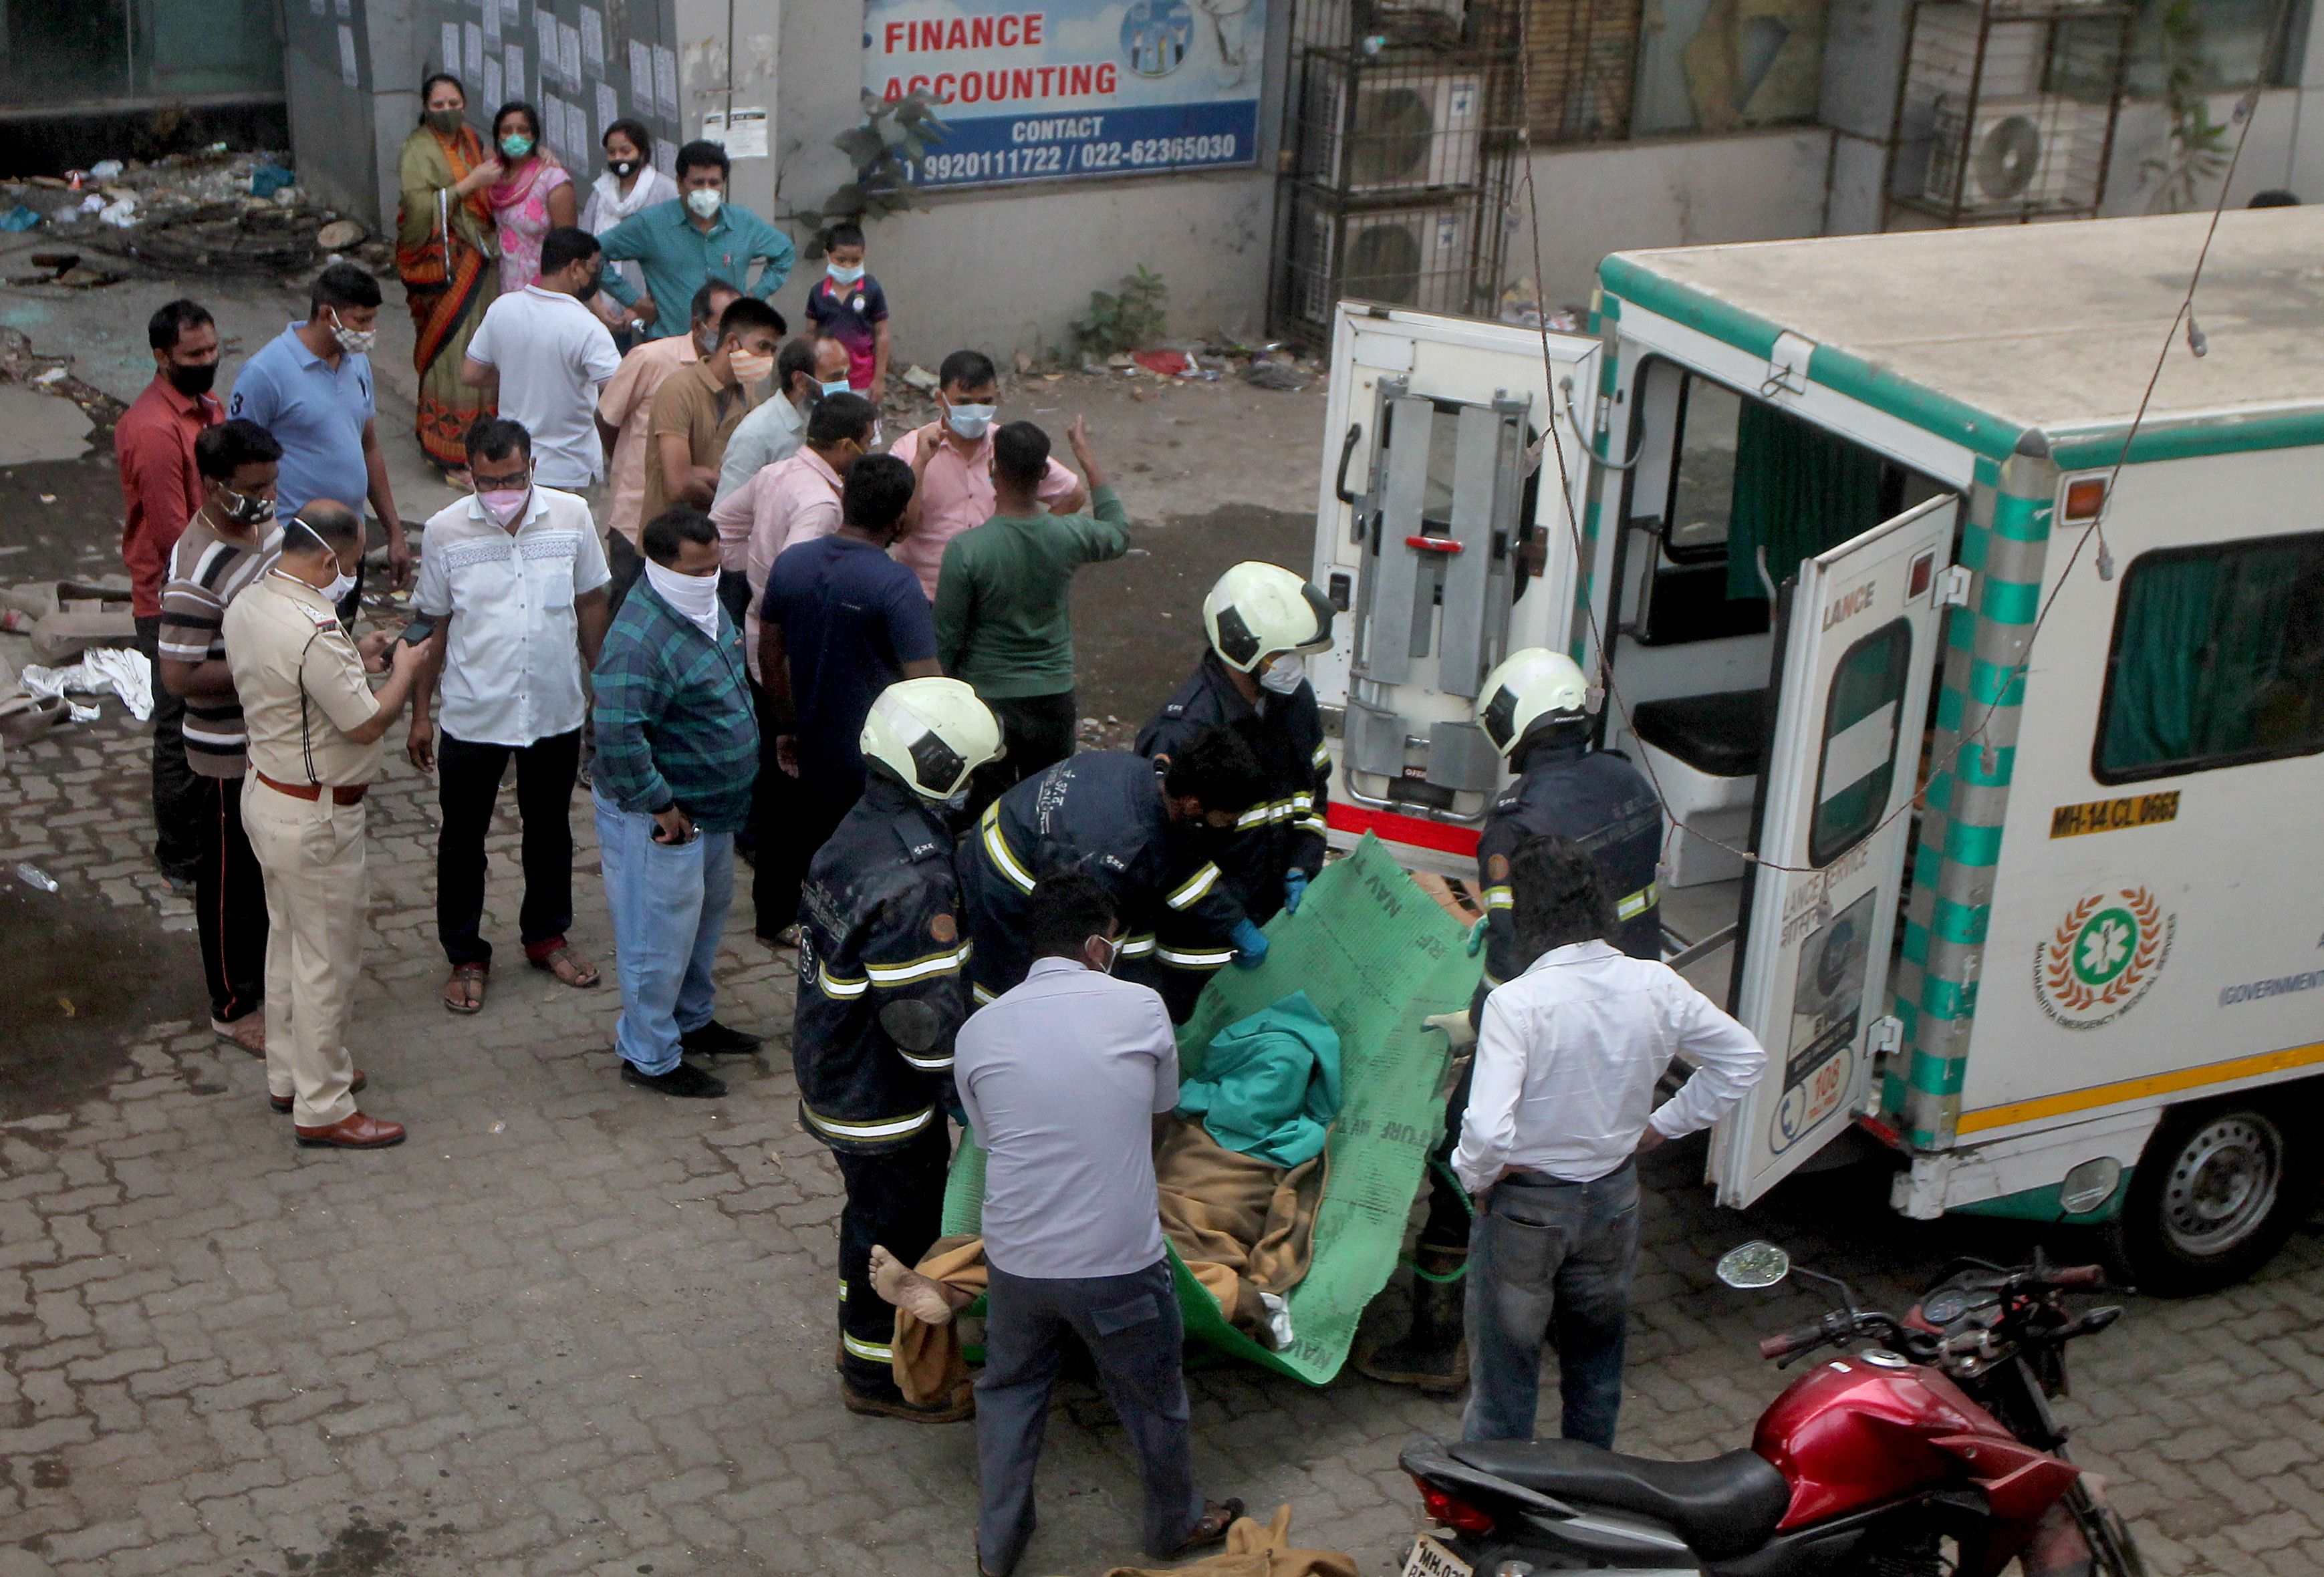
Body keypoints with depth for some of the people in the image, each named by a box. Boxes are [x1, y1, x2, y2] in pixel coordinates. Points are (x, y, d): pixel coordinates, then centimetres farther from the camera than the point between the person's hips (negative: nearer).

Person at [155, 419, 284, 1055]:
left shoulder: (268, 525, -1)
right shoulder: (199, 571, -28)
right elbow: (180, 677, -27)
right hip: (232, 755, -8)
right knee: (233, 877, 9)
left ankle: (270, 974, 41)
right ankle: (237, 1007, 25)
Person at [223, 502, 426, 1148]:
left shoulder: (247, 604, 1)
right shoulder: (313, 633, -29)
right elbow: (366, 724, -23)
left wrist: (355, 656, 11)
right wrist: (404, 670, -8)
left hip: (267, 797, 10)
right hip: (315, 820, -10)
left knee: (288, 943, 23)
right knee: (327, 961, 2)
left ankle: (290, 1075, 37)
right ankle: (323, 1109, 12)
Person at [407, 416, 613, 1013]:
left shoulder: (572, 517, -8)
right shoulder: (445, 531, -11)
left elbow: (590, 605, 5)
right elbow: (432, 626, -3)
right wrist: (420, 713, -2)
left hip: (556, 711, 2)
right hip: (473, 716, -2)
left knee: (550, 828, 18)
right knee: (462, 839, 9)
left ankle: (547, 936, 38)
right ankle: (466, 957, 25)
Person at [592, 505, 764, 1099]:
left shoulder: (704, 605, 2)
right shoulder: (640, 637, -29)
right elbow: (617, 735, -36)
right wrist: (659, 804, -26)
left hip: (714, 805, 10)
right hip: (663, 818, -10)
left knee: (708, 913, 24)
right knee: (660, 937, 4)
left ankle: (690, 1020, 44)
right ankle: (650, 1056, 19)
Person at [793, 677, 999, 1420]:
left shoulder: (861, 829, -1)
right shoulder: (912, 883, -32)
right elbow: (928, 1015, -28)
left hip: (836, 1072, 10)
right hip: (885, 1102, -9)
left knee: (876, 1211, 26)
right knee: (900, 1225, 9)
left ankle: (865, 1337, 44)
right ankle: (879, 1373, 27)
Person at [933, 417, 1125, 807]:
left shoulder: (965, 550, -21)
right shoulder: (1071, 536, -12)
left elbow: (947, 639, -12)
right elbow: (1119, 534, 13)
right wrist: (1087, 458, 19)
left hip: (989, 701, -3)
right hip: (1055, 698, 3)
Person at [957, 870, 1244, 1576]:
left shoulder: (978, 1030, -2)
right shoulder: (1138, 1007, -8)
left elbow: (988, 1135, 10)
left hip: (1016, 1259, 2)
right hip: (1119, 1262, -2)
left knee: (1009, 1392, 25)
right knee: (1153, 1399, 21)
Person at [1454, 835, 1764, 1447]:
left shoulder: (1516, 1002, -26)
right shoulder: (1655, 986, -11)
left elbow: (1488, 1128, -33)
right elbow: (1743, 1057, 2)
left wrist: (1476, 1176, -12)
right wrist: (1664, 1124, 8)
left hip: (1525, 1205, -5)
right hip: (1614, 1198, 5)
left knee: (1504, 1372, 11)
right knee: (1597, 1362, 24)